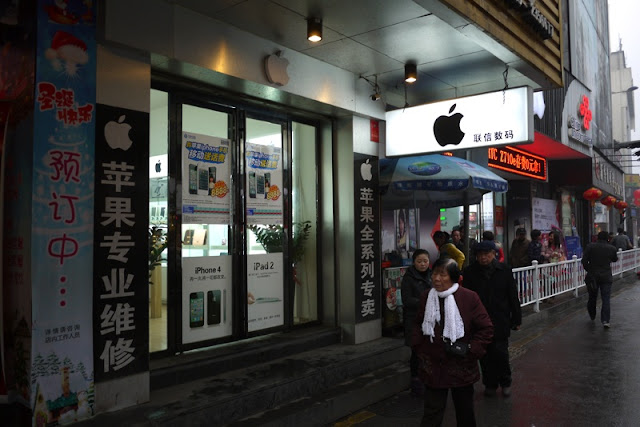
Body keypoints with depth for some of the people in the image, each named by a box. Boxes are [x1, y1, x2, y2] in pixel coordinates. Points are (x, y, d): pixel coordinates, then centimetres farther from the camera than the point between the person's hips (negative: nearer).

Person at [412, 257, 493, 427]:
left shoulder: (469, 298, -12)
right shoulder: (426, 297, 1)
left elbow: (486, 328, -6)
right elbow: (418, 324, 17)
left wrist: (471, 350, -11)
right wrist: (419, 346, 5)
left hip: (462, 368, -2)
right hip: (433, 367, 2)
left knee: (465, 411, 19)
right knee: (432, 413, 4)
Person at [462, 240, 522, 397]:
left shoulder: (504, 270, 0)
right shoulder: (470, 272, -2)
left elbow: (513, 296, 4)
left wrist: (516, 319, 4)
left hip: (500, 322, -1)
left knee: (501, 353, -2)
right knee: (485, 355, 8)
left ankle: (505, 383, 23)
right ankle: (490, 384, 27)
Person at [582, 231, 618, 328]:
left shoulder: (590, 247, -6)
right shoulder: (612, 248, -2)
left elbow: (584, 261, -10)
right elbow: (615, 259, 16)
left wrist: (588, 270, 4)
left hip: (593, 276, 1)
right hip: (606, 277, 0)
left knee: (592, 298, 16)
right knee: (606, 299, 1)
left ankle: (592, 316, 32)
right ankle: (605, 320, -8)